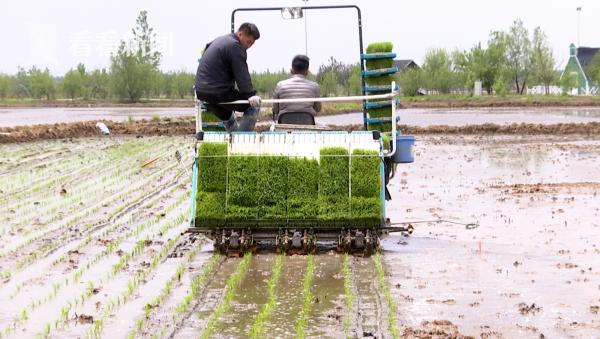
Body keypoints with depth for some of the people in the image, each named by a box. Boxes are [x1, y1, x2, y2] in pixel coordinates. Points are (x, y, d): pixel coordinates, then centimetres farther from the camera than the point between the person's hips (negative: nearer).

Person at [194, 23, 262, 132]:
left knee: (227, 118, 31)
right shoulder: (235, 46, -12)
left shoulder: (219, 41, 20)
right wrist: (251, 94, -26)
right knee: (254, 105, -2)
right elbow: (242, 74, -21)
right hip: (218, 93, -10)